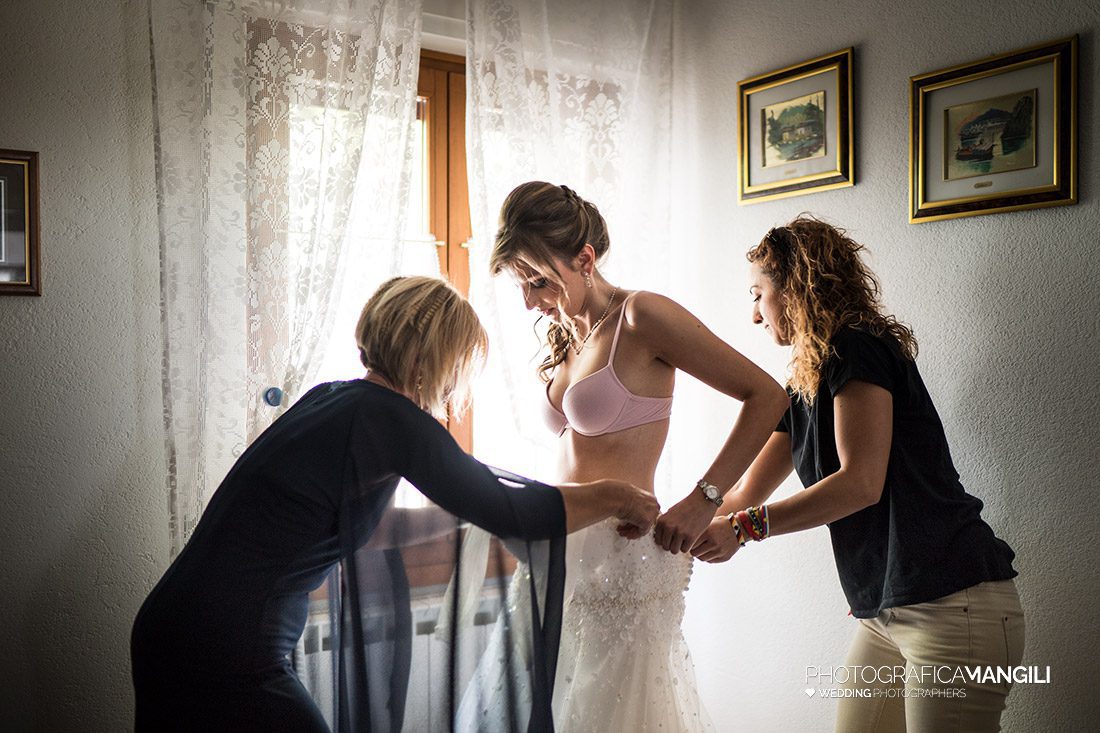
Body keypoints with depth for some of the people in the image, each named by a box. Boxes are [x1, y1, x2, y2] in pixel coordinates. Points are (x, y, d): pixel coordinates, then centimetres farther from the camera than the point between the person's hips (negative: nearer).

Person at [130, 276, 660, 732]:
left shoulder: (334, 401, 7)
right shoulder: (387, 416, -18)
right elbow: (507, 514, -13)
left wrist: (464, 514, 21)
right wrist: (615, 498, 0)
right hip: (224, 664, -8)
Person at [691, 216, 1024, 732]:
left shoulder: (858, 347, -11)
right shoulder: (802, 389, 15)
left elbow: (861, 482, -20)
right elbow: (745, 493, 19)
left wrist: (744, 528, -20)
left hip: (954, 607, -8)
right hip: (885, 612, 9)